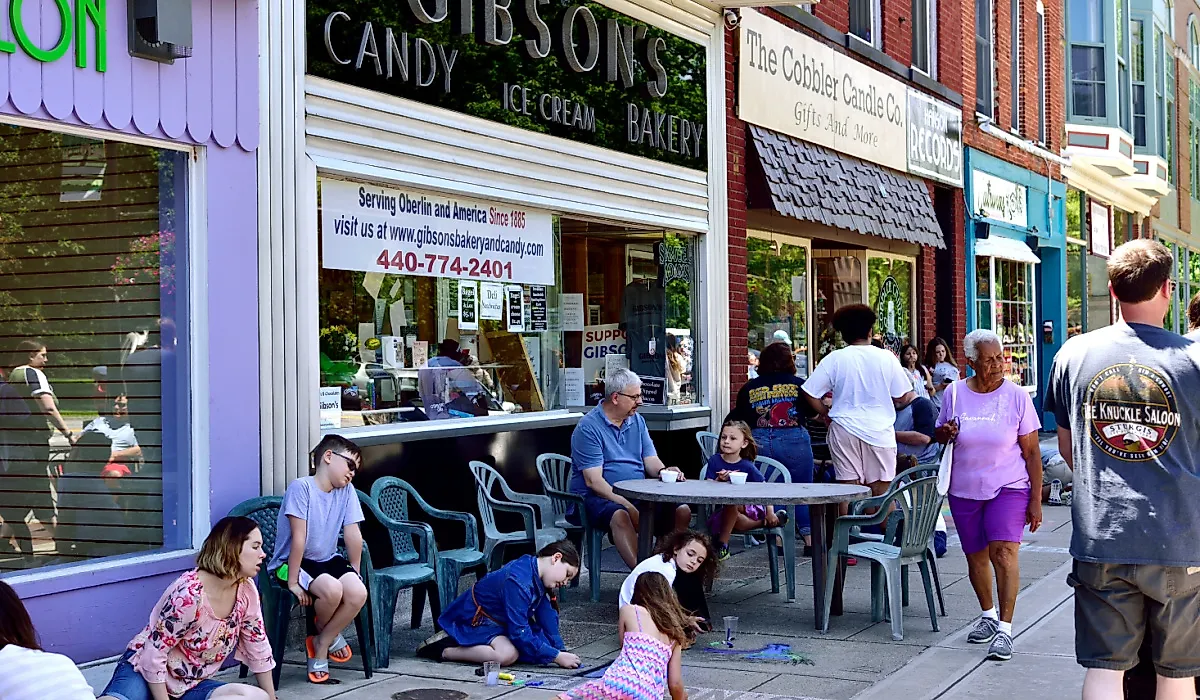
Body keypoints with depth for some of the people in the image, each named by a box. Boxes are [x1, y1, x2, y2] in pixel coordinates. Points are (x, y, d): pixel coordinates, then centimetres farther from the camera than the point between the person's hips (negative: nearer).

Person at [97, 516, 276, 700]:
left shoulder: (246, 592, -5)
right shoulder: (189, 594, -25)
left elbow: (259, 650, 6)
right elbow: (154, 654, -21)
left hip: (190, 684, 7)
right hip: (146, 672, -7)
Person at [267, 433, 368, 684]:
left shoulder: (347, 491, 1)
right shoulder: (301, 487, -17)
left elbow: (353, 535, 1)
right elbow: (299, 538, -21)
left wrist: (355, 574, 0)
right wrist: (292, 582, -21)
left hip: (327, 560, 6)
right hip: (292, 562, -6)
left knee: (358, 593, -24)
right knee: (332, 590, -33)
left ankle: (321, 644, 0)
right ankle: (329, 634, 4)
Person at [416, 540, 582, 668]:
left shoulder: (540, 579, -2)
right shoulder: (518, 581, -32)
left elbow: (548, 618, 5)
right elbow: (519, 632, -33)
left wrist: (561, 650, -6)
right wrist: (556, 657, -30)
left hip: (498, 621, 11)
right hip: (474, 619, -11)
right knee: (508, 654, -35)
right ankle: (442, 650, -17)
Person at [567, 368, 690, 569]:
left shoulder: (637, 421, 14)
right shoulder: (588, 428, -9)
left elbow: (650, 460, 10)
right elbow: (593, 481, -16)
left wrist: (664, 471, -16)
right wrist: (629, 507, -26)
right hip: (596, 498, -7)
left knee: (682, 511, -15)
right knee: (620, 516, -39)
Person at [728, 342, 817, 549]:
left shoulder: (749, 388, 6)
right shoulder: (799, 385, 0)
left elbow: (738, 420, 8)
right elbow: (813, 412, 8)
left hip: (759, 444, 2)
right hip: (793, 441, -2)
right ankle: (810, 539, 5)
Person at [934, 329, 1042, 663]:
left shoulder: (1017, 397, -6)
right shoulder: (955, 393, 0)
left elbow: (1032, 452, -3)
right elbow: (940, 435, 15)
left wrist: (1036, 499, -6)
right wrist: (944, 432, -10)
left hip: (1009, 487, -3)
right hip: (965, 489, 3)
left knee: (1003, 552, -17)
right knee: (976, 557, 12)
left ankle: (1005, 629, -14)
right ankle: (988, 616, 34)